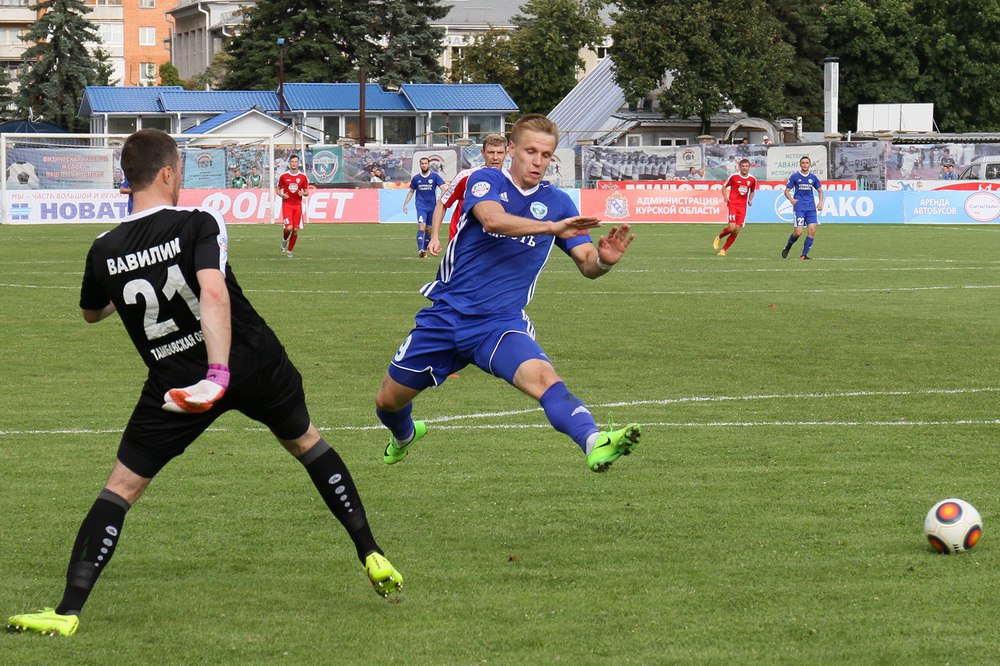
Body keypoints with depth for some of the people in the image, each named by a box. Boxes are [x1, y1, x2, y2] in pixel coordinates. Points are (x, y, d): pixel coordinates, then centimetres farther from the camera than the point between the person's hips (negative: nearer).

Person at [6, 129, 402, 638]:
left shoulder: (105, 252, -1)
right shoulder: (198, 224, -11)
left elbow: (91, 313, 20)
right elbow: (214, 294, -29)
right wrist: (220, 371, -35)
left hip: (175, 383, 1)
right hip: (255, 366, 0)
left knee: (122, 486, 6)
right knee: (307, 443, 25)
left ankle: (69, 610, -5)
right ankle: (371, 555, 27)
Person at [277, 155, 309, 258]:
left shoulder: (303, 177, 4)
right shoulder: (283, 176, 1)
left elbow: (307, 192, 10)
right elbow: (278, 190, 10)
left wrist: (303, 193, -13)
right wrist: (282, 195, -11)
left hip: (297, 206, 2)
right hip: (287, 204, -2)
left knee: (295, 230, -1)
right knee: (289, 227, -18)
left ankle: (290, 250, 15)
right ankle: (284, 239, 16)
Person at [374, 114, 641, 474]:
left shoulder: (557, 202, 6)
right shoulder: (485, 181, -2)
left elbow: (587, 264, 0)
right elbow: (492, 218, -25)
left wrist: (603, 259, -25)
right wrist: (552, 227, -39)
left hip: (500, 323, 0)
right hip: (445, 316, 0)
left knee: (541, 375, -31)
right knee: (389, 401, 10)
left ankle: (594, 443, -53)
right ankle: (404, 435, 47)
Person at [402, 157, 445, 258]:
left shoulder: (435, 176, -1)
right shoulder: (416, 178, 5)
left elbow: (443, 187, -9)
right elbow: (411, 191, 17)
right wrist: (405, 204, 13)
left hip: (432, 207, 1)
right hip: (421, 206, -1)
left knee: (429, 229, 7)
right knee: (422, 226, -19)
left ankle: (424, 250, 21)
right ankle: (420, 249, -29)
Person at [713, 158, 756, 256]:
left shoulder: (752, 179, 5)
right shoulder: (734, 176, -4)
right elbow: (724, 187, 7)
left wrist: (750, 200, 4)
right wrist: (725, 196, -11)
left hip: (742, 206, 4)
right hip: (732, 204, -3)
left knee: (736, 231, -3)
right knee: (732, 228, -18)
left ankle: (723, 250, 8)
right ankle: (719, 237, 13)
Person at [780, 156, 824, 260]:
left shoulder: (813, 177, 10)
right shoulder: (795, 176, 2)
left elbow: (820, 190, 22)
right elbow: (787, 191, 3)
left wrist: (820, 202, 5)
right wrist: (791, 199, -17)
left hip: (811, 207, 3)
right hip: (799, 207, -3)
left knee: (812, 230, -9)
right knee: (798, 232, -12)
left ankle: (804, 254, -2)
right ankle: (787, 248, 15)